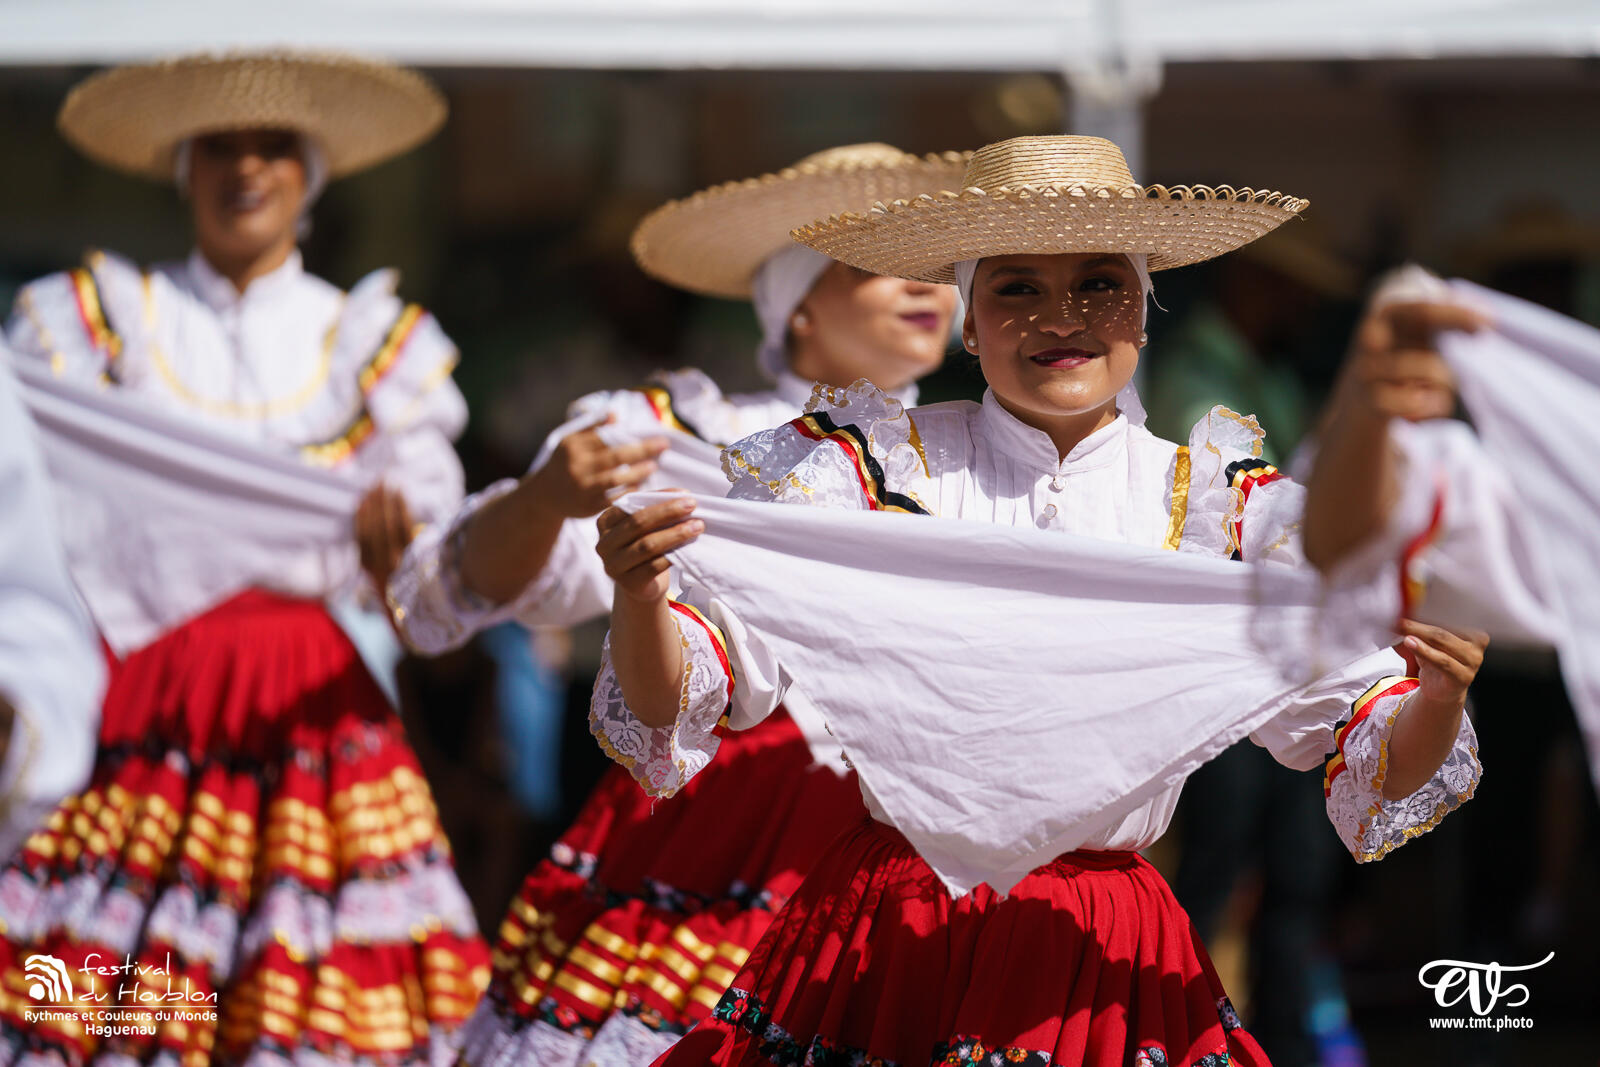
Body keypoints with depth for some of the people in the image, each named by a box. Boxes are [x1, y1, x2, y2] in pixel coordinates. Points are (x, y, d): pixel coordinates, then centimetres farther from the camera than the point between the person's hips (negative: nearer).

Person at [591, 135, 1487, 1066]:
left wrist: (1437, 693, -19)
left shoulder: (1224, 507, 3)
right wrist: (641, 595, -26)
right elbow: (673, 703, -5)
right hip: (887, 947, -1)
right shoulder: (869, 466, -1)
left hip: (1107, 972, 1)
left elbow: (1380, 772, 2)